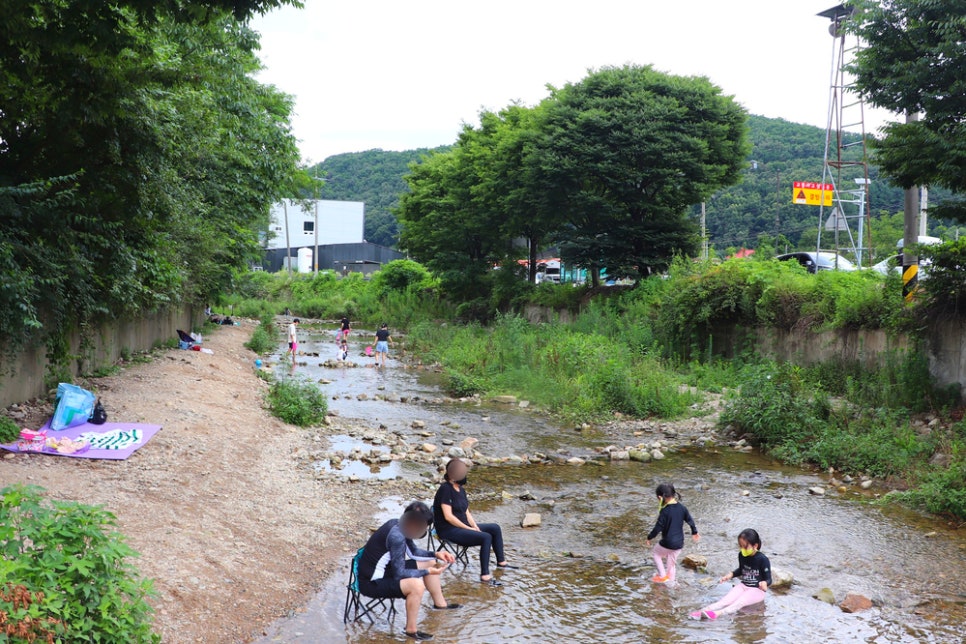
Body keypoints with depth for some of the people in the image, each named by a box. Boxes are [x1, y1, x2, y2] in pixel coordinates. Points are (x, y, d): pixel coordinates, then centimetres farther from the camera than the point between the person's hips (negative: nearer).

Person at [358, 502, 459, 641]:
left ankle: (439, 602, 33)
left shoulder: (399, 525, -3)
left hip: (386, 570, 10)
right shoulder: (397, 536, -30)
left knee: (430, 562, 14)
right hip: (371, 582, -10)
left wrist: (436, 555, 3)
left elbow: (413, 552, 14)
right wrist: (427, 572, -19)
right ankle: (411, 630, -14)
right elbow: (399, 574, -27)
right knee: (416, 585, -32)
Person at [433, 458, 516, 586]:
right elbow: (448, 516, -21)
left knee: (495, 528, 6)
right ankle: (485, 575, -24)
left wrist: (475, 526, -3)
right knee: (486, 537, -24)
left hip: (462, 526, 9)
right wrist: (468, 528, -18)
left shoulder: (461, 489, 12)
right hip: (449, 531, -9)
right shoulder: (445, 489, -17)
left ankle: (501, 562, 17)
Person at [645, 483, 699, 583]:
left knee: (655, 553, 21)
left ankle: (662, 576, 19)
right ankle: (670, 578, 34)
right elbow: (690, 521, 8)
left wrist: (649, 537, -4)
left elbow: (658, 527, -19)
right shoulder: (682, 507, -3)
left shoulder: (665, 511, -22)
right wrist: (694, 532, 26)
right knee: (672, 561, 23)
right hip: (679, 543, 6)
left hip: (668, 543, -6)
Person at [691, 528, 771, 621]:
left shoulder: (762, 559, -18)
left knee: (739, 603, -32)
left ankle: (718, 613, -58)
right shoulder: (741, 555, 0)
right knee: (726, 600, -20)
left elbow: (768, 579, -14)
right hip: (743, 585, 6)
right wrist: (731, 575, 4)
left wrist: (764, 583, -36)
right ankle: (703, 611, -44)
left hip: (757, 590, -5)